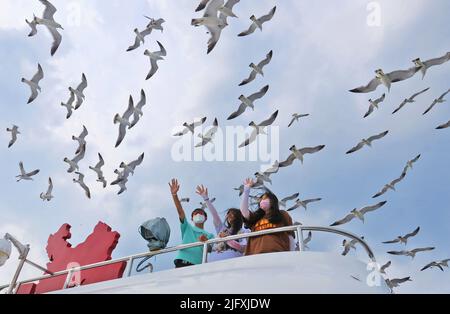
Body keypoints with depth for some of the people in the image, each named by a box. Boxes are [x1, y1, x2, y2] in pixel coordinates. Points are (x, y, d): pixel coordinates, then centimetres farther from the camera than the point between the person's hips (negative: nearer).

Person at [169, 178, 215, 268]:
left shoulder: (209, 235, 23)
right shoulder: (187, 228, 23)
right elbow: (180, 211, 10)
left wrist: (206, 241, -16)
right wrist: (174, 194, -2)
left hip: (197, 265, 0)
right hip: (181, 262, 0)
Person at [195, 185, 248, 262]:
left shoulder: (243, 232, 13)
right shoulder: (222, 229, 27)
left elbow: (243, 249, -2)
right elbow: (214, 214, 20)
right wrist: (205, 198, 13)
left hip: (231, 261, -4)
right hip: (214, 259, 4)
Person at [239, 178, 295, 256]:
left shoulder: (282, 215, 25)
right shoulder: (255, 217, 33)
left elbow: (290, 236, 16)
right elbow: (243, 210, 15)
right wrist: (246, 190, 19)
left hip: (277, 254, -2)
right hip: (256, 256, 3)